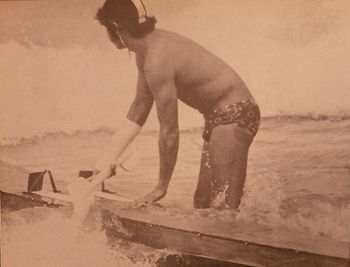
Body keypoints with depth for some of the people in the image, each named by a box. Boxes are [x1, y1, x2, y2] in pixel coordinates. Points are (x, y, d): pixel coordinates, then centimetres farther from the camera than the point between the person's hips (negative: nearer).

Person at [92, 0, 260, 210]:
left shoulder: (158, 60, -26)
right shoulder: (146, 51, 4)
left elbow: (169, 131, -22)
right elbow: (139, 108, 9)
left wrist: (162, 186, -10)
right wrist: (111, 158, 6)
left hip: (235, 115, -10)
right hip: (221, 116, 10)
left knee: (221, 207, -13)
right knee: (203, 203, 14)